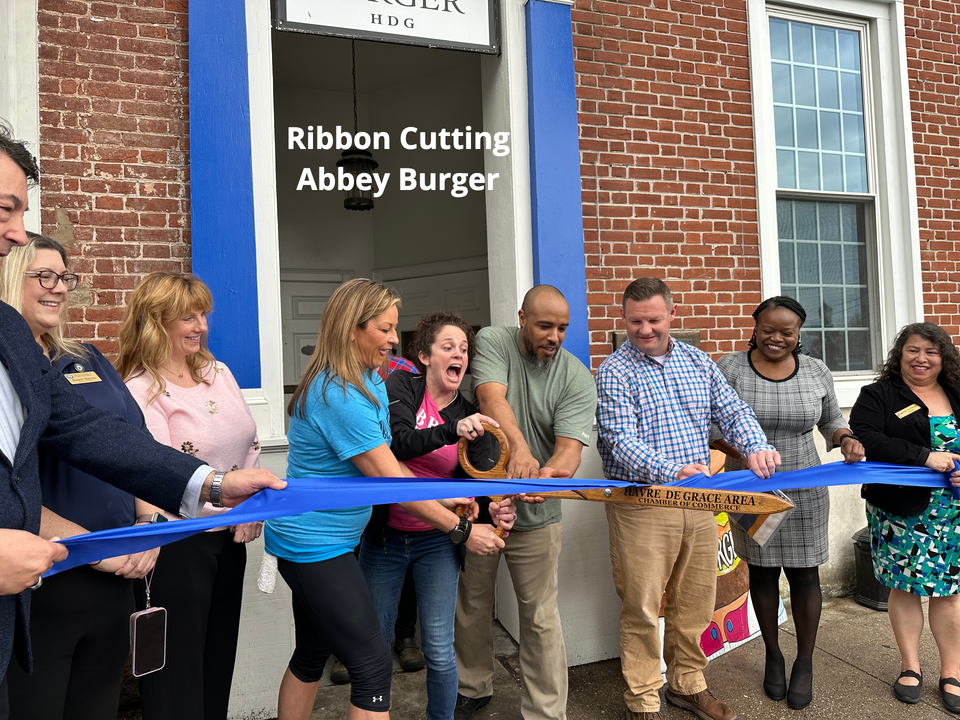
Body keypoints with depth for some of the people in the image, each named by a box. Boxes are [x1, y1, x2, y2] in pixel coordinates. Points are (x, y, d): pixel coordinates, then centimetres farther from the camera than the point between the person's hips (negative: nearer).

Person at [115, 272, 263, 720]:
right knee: (178, 667, 6)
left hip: (229, 536, 7)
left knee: (220, 653, 19)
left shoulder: (219, 372, 6)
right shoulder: (140, 391, -14)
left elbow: (250, 445, 9)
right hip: (178, 544, -6)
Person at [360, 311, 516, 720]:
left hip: (437, 541, 1)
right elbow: (396, 443, -23)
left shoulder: (470, 417, 1)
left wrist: (494, 509, -31)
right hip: (384, 536, -1)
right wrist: (452, 431, -35)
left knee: (439, 650, 2)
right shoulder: (402, 386, -6)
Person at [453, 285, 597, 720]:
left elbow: (570, 448, -17)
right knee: (470, 606, 18)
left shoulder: (576, 378, -6)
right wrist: (518, 448, -41)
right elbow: (492, 399, -23)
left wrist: (548, 472, -40)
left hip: (534, 513, -1)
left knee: (540, 619, 5)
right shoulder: (491, 343, -6)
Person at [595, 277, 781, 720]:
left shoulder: (697, 362, 11)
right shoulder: (614, 372, -8)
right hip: (641, 504, -5)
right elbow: (620, 439, -18)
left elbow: (732, 411, 7)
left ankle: (688, 685, 35)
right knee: (642, 608, 3)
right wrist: (671, 472, -33)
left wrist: (756, 445, -15)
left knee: (695, 602, 16)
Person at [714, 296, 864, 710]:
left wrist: (846, 439, -7)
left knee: (804, 574, 7)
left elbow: (831, 419, 13)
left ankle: (805, 662, 28)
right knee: (762, 571, 12)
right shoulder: (730, 369, -8)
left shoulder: (816, 372, 1)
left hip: (804, 489, 2)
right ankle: (773, 655, 33)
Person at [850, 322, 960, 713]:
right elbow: (863, 438, -17)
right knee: (904, 585, 6)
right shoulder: (878, 395, -2)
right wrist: (924, 456, -22)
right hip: (901, 511, -3)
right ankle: (910, 666, 22)